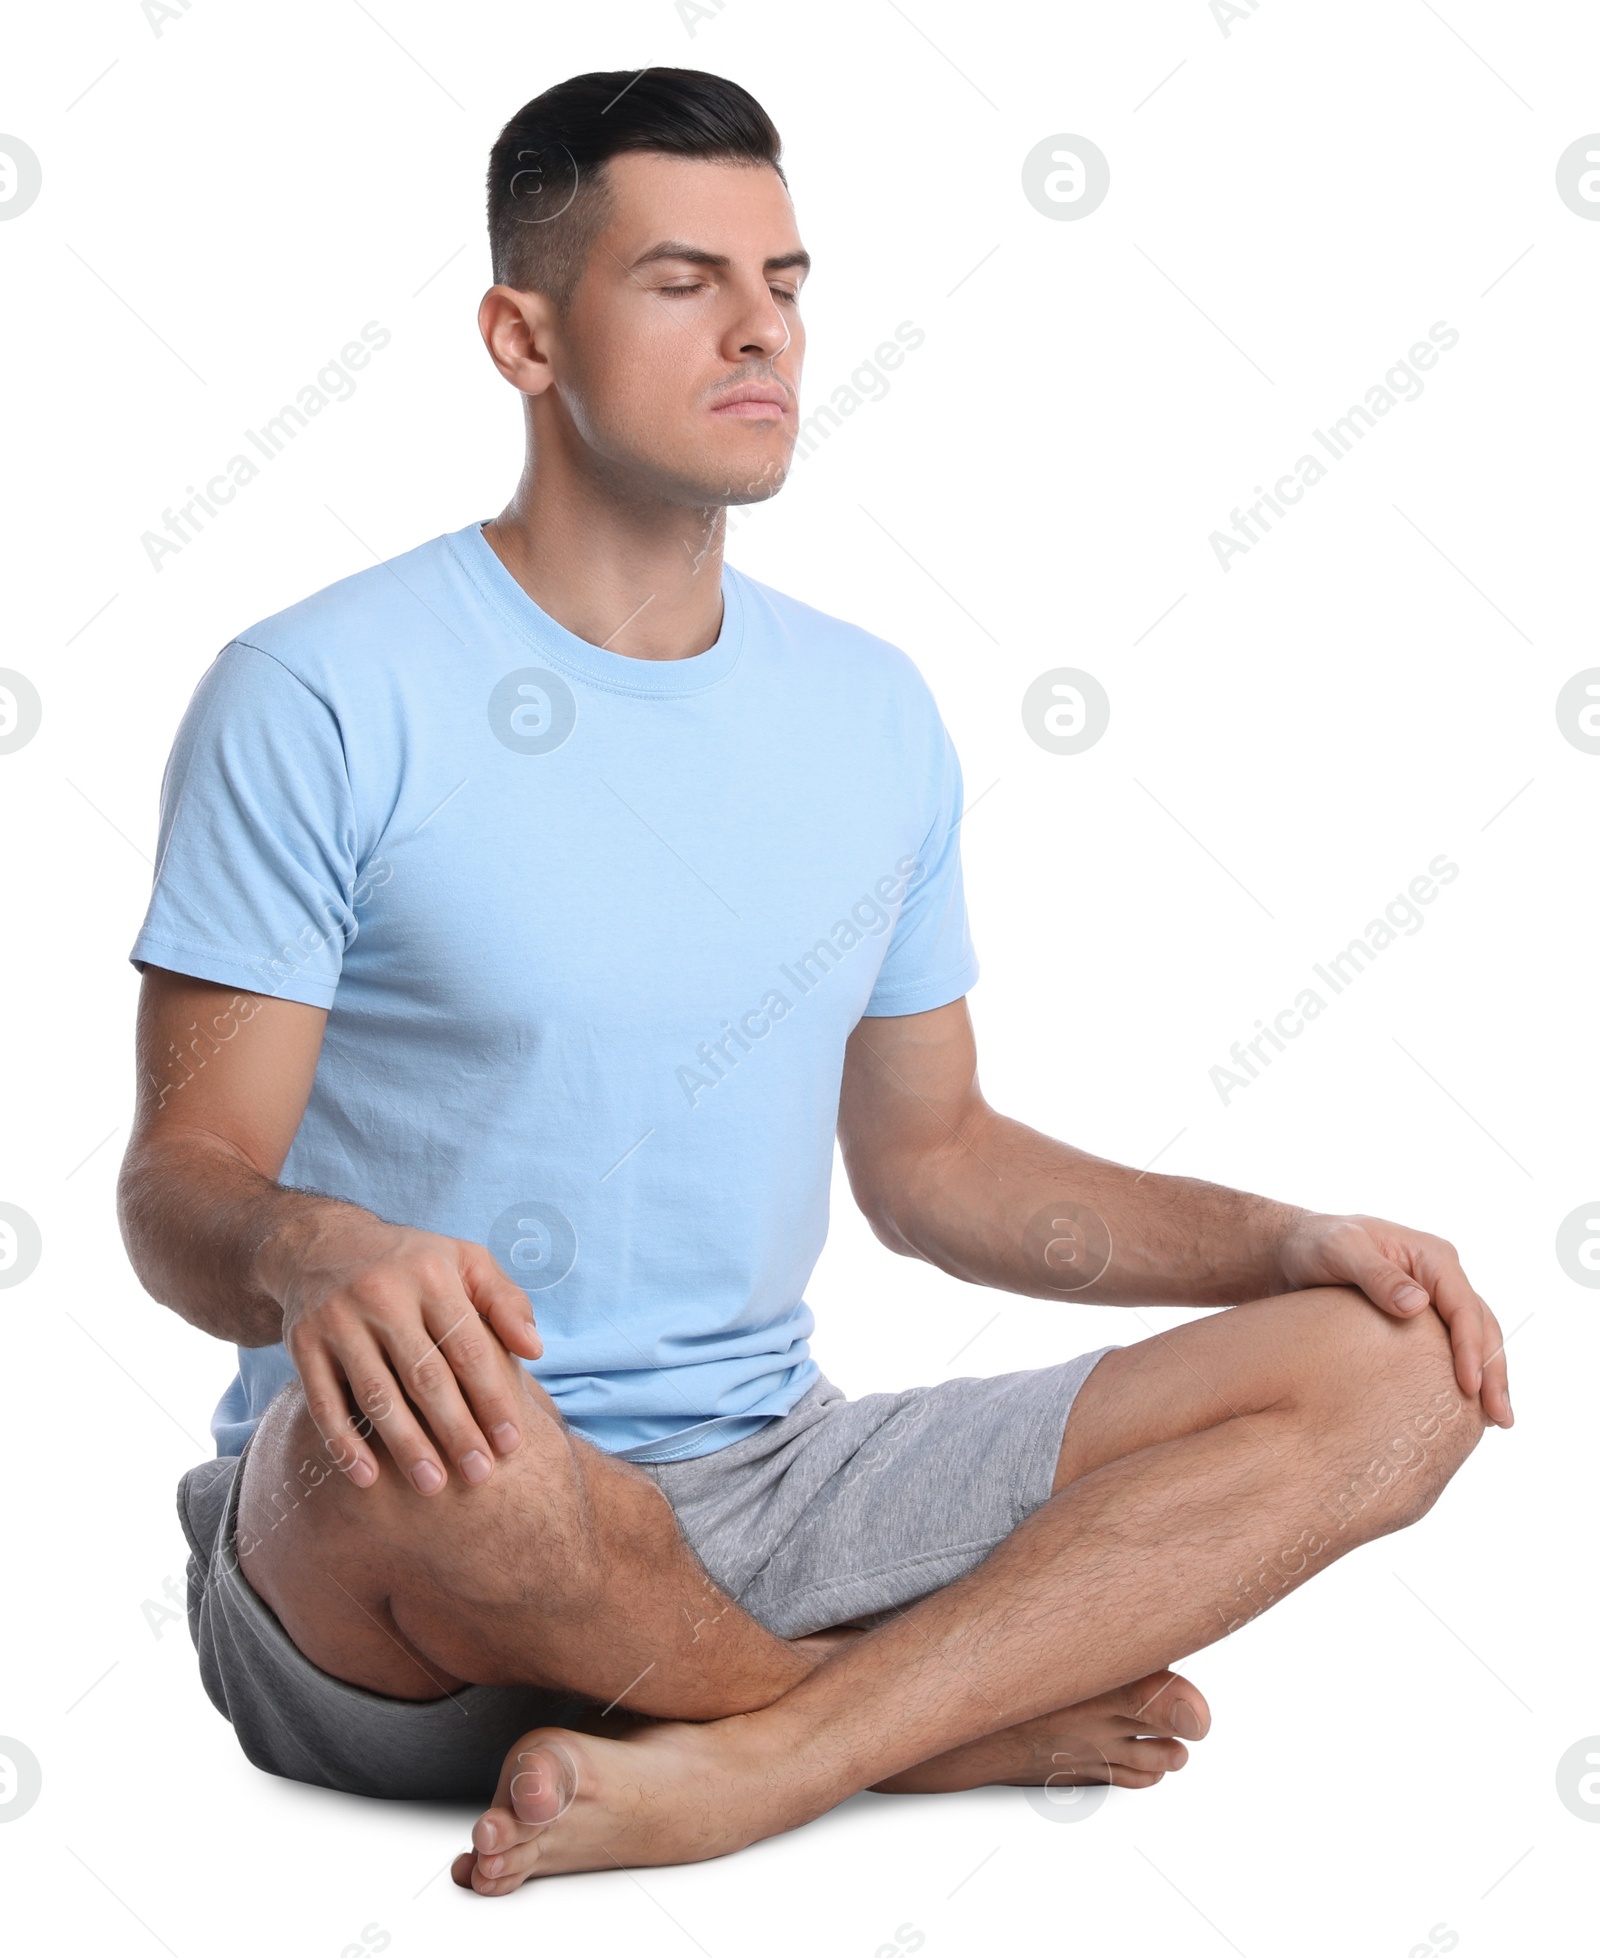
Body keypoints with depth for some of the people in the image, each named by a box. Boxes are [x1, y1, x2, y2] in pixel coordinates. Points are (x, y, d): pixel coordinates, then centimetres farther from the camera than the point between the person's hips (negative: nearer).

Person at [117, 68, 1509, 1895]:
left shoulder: (870, 713, 10)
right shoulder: (318, 700, -7)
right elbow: (180, 1176, -10)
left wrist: (1284, 1239, 3)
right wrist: (315, 1253, -35)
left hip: (775, 1492, 5)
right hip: (389, 1543, -5)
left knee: (1393, 1372, -9)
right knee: (418, 1424, -42)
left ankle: (731, 1769, -24)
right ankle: (965, 1703, -10)